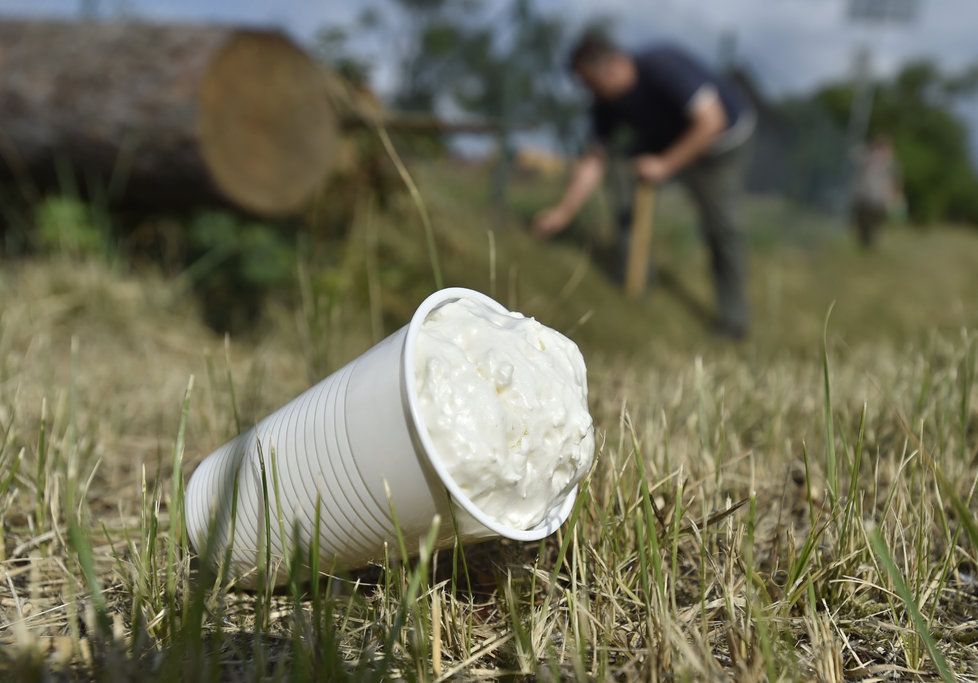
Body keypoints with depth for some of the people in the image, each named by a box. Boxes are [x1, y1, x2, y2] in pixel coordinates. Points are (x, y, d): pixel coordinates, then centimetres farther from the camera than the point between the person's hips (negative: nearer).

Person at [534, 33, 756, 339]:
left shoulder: (663, 68, -34)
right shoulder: (606, 102, -13)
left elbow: (711, 121, -32)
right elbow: (594, 160, -9)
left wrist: (665, 165, -32)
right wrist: (563, 213, -13)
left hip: (720, 139, -6)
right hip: (664, 139, 6)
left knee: (720, 226, -12)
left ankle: (732, 318, 2)